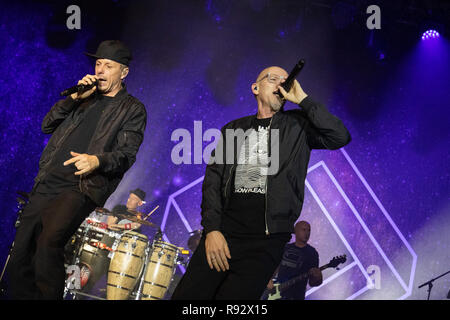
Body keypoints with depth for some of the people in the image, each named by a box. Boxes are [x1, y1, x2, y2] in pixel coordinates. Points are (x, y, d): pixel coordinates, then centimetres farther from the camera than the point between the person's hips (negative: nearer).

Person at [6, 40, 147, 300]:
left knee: (48, 240, -28)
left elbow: (127, 154, -6)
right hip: (48, 182, 6)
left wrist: (97, 160, -26)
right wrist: (74, 98, 3)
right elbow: (47, 125, 16)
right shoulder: (86, 97, 22)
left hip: (82, 188, -6)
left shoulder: (133, 109, 6)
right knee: (19, 257, 1)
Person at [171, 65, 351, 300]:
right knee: (185, 295, -6)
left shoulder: (298, 126, 10)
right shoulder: (234, 129, 17)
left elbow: (340, 137, -8)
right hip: (223, 233, 3)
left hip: (266, 239, -2)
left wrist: (302, 99, -4)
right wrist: (211, 229, -5)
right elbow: (213, 178, 9)